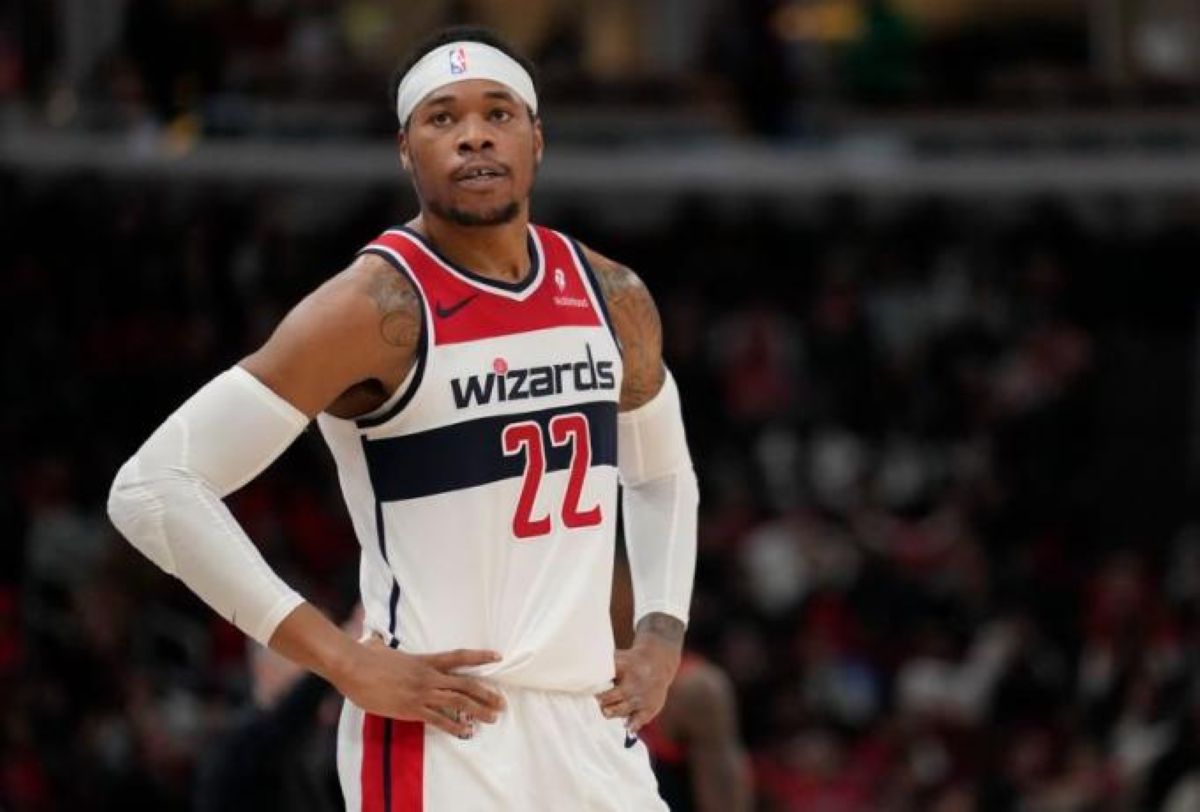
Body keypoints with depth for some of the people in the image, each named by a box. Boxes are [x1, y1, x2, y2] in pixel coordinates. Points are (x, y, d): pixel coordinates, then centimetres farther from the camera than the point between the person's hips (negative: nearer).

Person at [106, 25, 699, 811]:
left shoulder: (611, 299, 8)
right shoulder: (378, 308, -12)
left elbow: (664, 473, 29)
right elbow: (154, 488, -17)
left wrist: (663, 634, 12)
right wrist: (343, 661, -17)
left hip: (593, 727, 7)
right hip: (444, 739, -7)